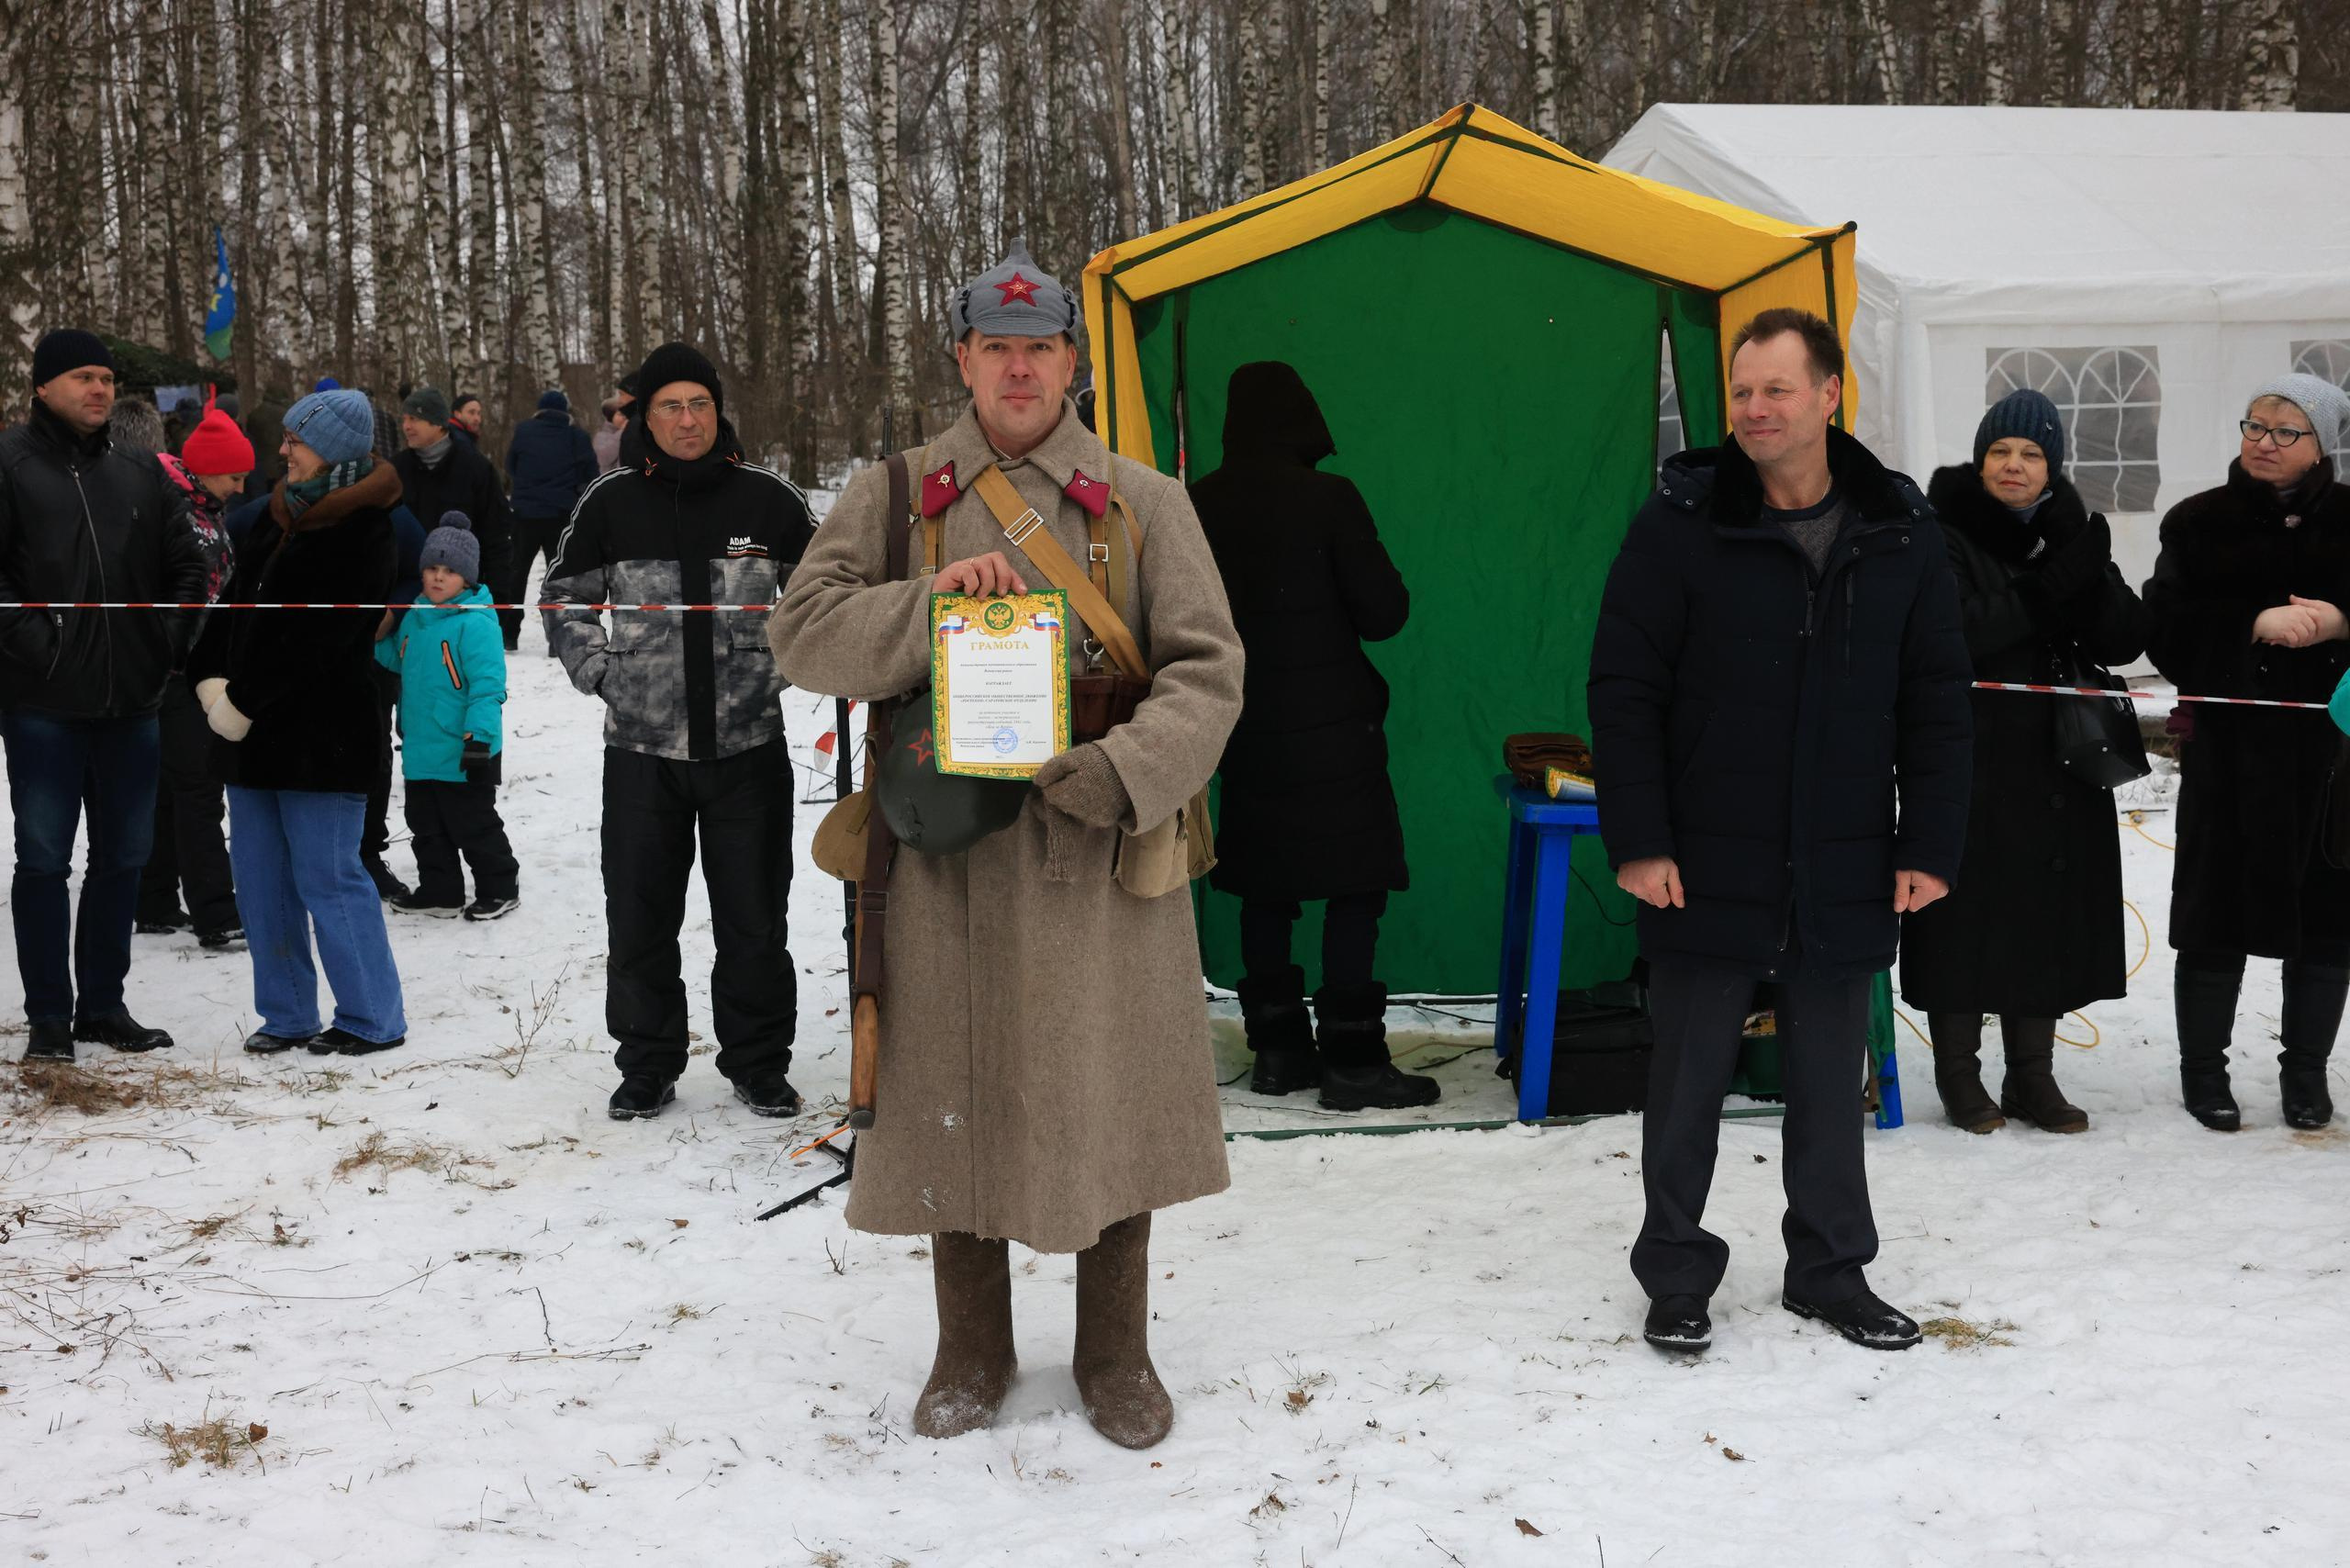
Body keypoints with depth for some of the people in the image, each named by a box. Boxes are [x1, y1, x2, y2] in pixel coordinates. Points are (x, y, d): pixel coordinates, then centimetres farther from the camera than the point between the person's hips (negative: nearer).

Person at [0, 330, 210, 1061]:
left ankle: (104, 1003, 22)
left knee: (123, 856, 10)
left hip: (131, 700, 5)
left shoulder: (141, 474, 12)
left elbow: (186, 567, 17)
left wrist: (169, 641, 5)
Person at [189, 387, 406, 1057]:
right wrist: (211, 680, -2)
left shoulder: (360, 532, -13)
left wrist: (243, 702, -17)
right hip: (252, 729, 9)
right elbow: (236, 602, 11)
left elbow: (312, 639, -19)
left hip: (320, 735, -9)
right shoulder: (282, 513, 14)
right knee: (262, 878, 12)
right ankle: (288, 1015, 21)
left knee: (329, 878, -4)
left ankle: (372, 1017, 8)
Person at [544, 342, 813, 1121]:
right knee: (640, 918, 6)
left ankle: (759, 1063, 19)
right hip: (642, 744, 1)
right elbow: (565, 598, 14)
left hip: (748, 742, 0)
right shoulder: (611, 503, 1)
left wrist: (784, 665, 3)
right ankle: (647, 1065, 20)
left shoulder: (769, 499, 1)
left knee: (754, 919, 4)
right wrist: (598, 670, 2)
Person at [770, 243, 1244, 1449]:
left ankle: (1115, 1357, 25)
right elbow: (801, 629, 1)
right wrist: (927, 600, -15)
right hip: (948, 849, 1)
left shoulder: (1144, 501, 5)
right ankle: (971, 1352, 28)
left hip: (1100, 851, 0)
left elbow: (1208, 668, 1)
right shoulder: (896, 496, 8)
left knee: (1111, 1101, 7)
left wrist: (1126, 768, -17)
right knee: (958, 1100, 9)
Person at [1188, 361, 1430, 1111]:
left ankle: (1277, 1047, 17)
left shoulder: (1200, 507, 1)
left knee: (1265, 886, 13)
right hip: (1331, 728, -5)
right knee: (1355, 885, 0)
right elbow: (1385, 610, -11)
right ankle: (1352, 1059, -2)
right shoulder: (1328, 499, -13)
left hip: (1245, 730, 5)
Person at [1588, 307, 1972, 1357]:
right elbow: (1624, 689, -6)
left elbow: (1935, 703, 7)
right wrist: (1637, 839, -11)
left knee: (1831, 1084, 13)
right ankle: (1676, 1277, 21)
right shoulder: (1682, 522, -6)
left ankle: (1831, 1271, 28)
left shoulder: (1901, 533, 3)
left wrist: (1930, 845, 2)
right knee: (1689, 1079, 8)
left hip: (1843, 876, 2)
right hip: (1706, 869, -2)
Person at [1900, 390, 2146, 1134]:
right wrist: (2048, 590, -19)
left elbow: (2125, 641, 2)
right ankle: (1959, 1073, 13)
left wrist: (2092, 576, -15)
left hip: (2057, 766, 5)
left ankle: (2033, 1076, 20)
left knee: (2050, 915, 8)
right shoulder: (1943, 536, -4)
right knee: (1966, 911, -1)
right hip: (1969, 768, -5)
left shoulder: (2069, 534, 11)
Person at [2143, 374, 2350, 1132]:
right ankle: (2203, 1070, 16)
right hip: (2230, 752, -1)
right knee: (2218, 909, 3)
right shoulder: (2199, 523, 5)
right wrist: (2256, 623, -19)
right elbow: (2166, 632, -5)